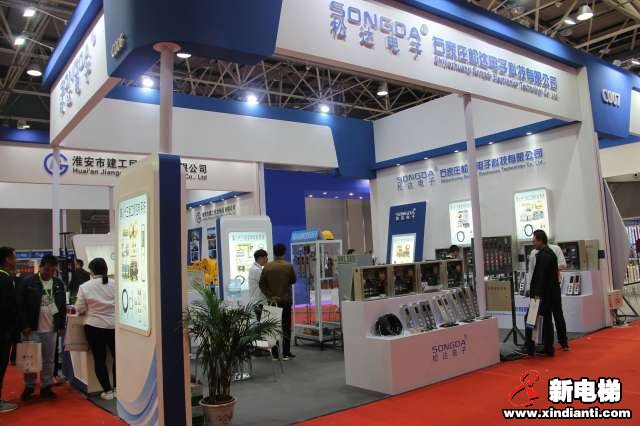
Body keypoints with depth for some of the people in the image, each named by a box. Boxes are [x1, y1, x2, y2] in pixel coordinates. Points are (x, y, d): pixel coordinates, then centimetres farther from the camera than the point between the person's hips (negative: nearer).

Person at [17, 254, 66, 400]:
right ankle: (29, 386, 22)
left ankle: (46, 387, 18)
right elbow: (20, 306, -4)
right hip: (31, 329, -3)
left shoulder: (59, 283, 5)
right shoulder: (28, 282, -5)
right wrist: (25, 325, -8)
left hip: (51, 329, 3)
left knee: (49, 360, 8)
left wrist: (62, 325, 9)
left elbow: (63, 306, 12)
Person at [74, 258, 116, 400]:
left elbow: (79, 309, -2)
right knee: (117, 356, 14)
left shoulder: (85, 287, -6)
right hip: (114, 326, 1)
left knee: (99, 359, 8)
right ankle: (117, 388, 17)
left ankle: (107, 391, 10)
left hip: (94, 326, -1)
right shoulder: (115, 284, -6)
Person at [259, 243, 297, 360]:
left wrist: (270, 296, -4)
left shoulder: (267, 266, -5)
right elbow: (293, 280, 2)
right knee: (286, 327, 7)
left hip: (272, 301, 2)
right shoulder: (289, 266, -10)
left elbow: (262, 283, -7)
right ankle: (286, 353, 9)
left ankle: (274, 353, 12)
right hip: (286, 300, -2)